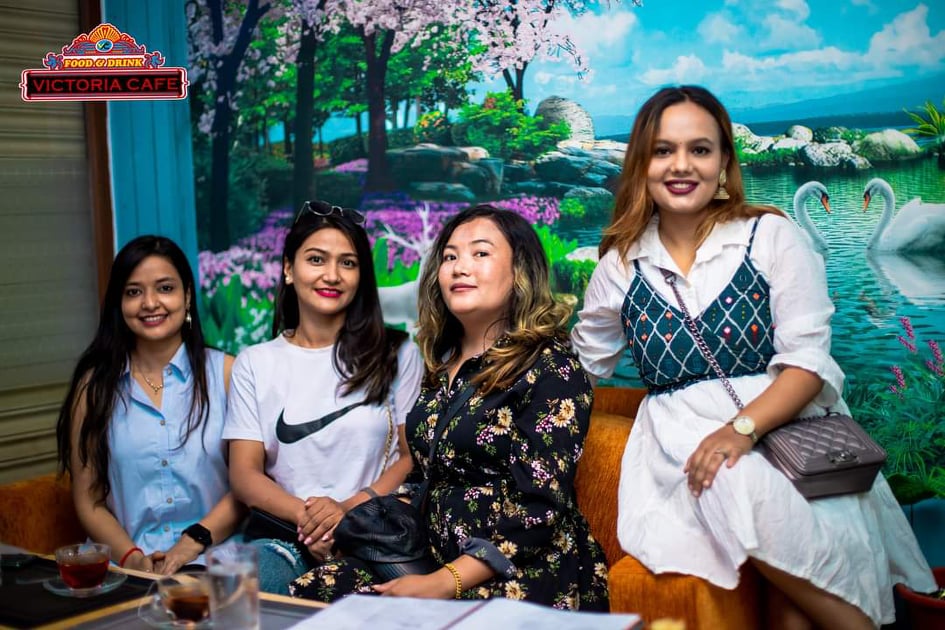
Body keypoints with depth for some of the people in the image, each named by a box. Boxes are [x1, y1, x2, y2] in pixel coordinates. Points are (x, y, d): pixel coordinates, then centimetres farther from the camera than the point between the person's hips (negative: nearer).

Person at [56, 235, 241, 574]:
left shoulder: (225, 372, 6)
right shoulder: (95, 385, 10)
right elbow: (88, 500, 8)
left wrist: (194, 542, -13)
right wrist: (131, 556, -10)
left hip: (214, 560, -1)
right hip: (127, 569, 1)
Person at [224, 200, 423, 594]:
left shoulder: (396, 355, 10)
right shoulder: (255, 364, 13)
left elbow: (412, 457, 5)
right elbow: (244, 474, 6)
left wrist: (351, 508, -14)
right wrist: (306, 514, -15)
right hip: (287, 538, 1)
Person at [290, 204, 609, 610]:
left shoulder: (550, 367, -8)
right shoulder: (443, 363, 14)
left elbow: (540, 507, -15)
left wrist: (445, 583, -20)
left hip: (527, 578, -7)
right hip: (434, 558, 7)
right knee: (309, 592, -16)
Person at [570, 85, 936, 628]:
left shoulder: (772, 236, 3)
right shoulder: (623, 264, 11)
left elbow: (808, 358, -6)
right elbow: (583, 363, 25)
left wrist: (743, 428, -21)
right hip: (683, 436, 2)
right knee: (738, 489, -35)